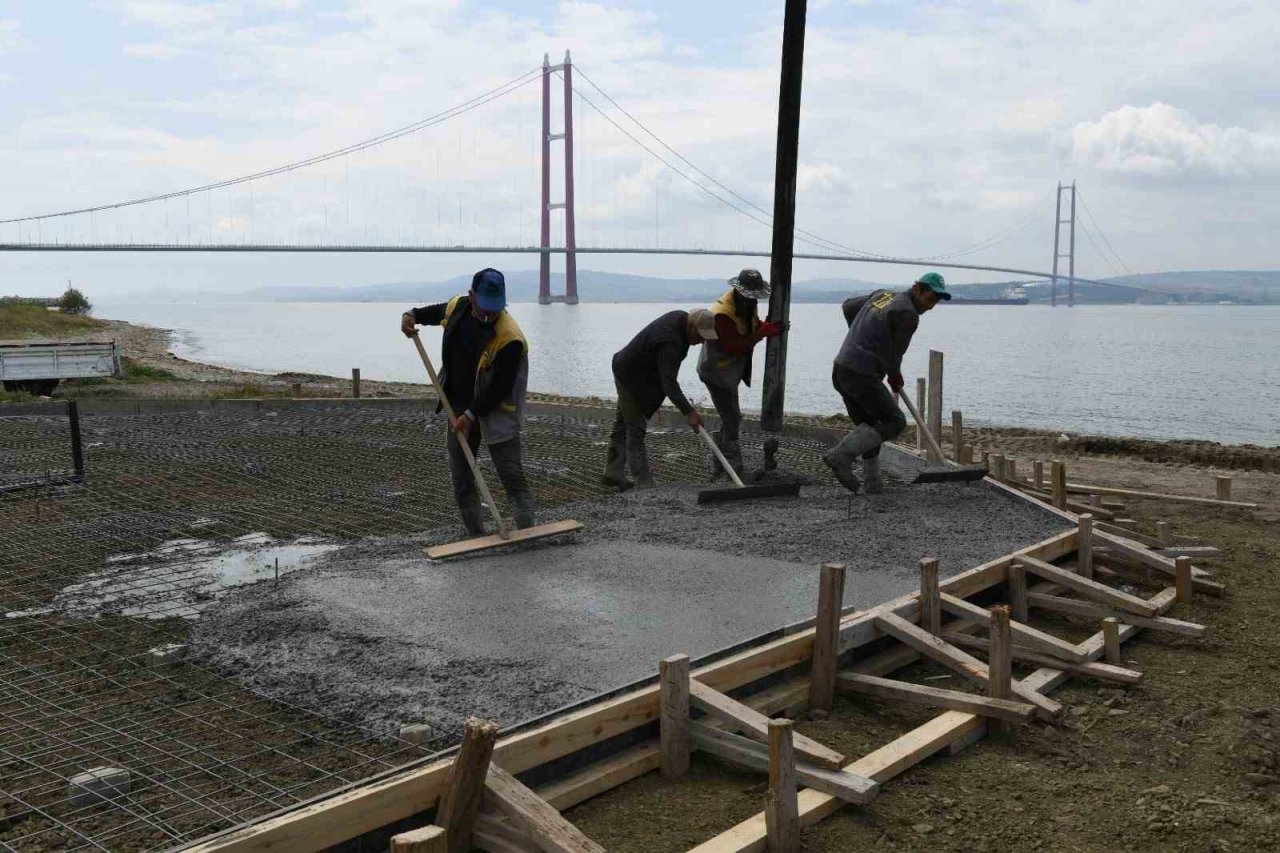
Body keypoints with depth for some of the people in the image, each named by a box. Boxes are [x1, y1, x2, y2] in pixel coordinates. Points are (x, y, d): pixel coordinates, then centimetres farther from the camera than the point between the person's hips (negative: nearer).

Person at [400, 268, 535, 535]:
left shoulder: (510, 338, -26)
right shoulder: (457, 306, -6)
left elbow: (499, 388, -24)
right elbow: (437, 312, 20)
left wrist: (471, 415, -21)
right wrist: (412, 315, 1)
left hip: (495, 414, -6)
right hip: (459, 409, 6)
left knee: (512, 475, -6)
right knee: (461, 477, 11)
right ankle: (475, 533, 22)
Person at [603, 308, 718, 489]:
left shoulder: (682, 318, -7)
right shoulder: (669, 343, -36)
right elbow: (669, 384, -42)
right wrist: (689, 412, -47)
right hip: (631, 377, -10)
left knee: (623, 424, 15)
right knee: (635, 429, -7)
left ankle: (613, 472, 25)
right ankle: (645, 483, -5)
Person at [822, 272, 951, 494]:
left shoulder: (883, 294, 16)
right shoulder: (908, 314, -11)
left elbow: (848, 306, 29)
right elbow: (893, 354, -7)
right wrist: (896, 377, 14)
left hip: (841, 369, 9)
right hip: (862, 376, -9)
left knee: (868, 426, 18)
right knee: (894, 422, 1)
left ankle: (873, 481, 17)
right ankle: (841, 455, -7)